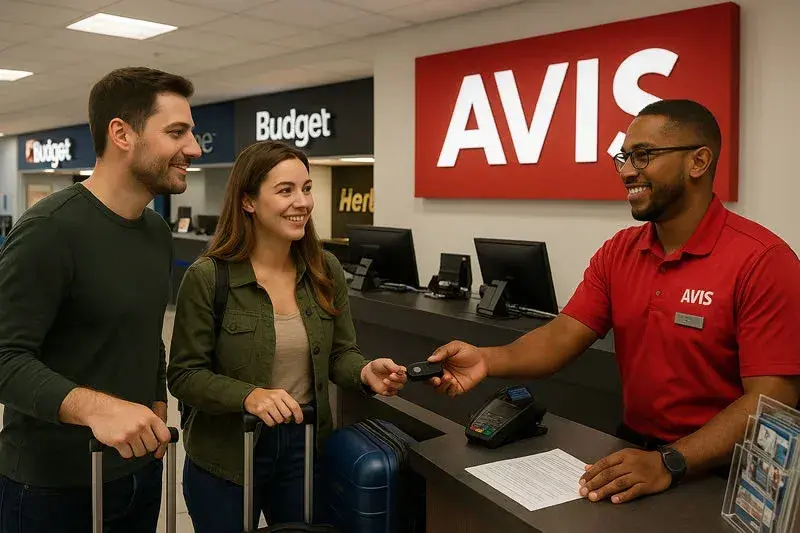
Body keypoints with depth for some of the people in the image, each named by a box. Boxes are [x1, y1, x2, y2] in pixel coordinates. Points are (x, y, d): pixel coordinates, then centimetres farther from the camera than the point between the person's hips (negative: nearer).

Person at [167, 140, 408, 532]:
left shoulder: (326, 271, -3)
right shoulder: (207, 278, -15)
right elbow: (184, 376, -12)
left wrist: (366, 372, -18)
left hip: (307, 448, 4)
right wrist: (248, 396, -28)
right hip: (225, 458, -3)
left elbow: (339, 353, 4)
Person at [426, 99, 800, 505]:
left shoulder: (762, 260, -14)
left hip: (719, 472, -5)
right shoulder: (617, 252, 5)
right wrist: (488, 360, -22)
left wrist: (670, 464, -29)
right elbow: (563, 335, -3)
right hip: (633, 448, 5)